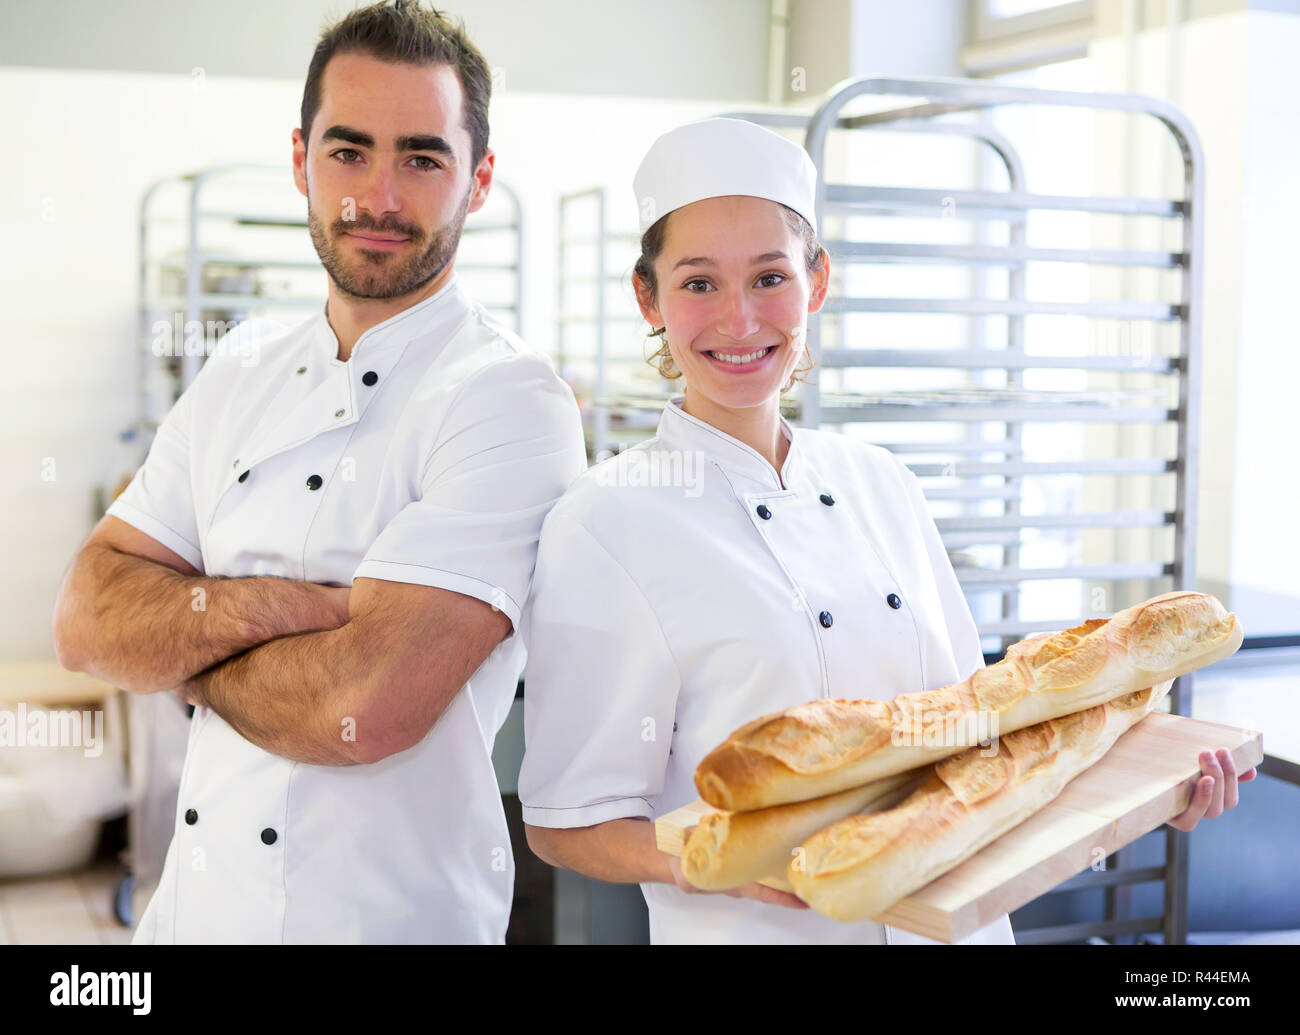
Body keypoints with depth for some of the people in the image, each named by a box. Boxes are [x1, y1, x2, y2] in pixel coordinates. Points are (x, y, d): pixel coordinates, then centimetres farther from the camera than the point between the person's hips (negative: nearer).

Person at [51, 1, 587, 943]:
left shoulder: (510, 404, -18)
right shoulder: (240, 377, 4)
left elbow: (365, 707, -27)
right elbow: (88, 620, -1)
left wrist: (176, 636, -9)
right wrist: (252, 607, -20)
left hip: (396, 914, -6)